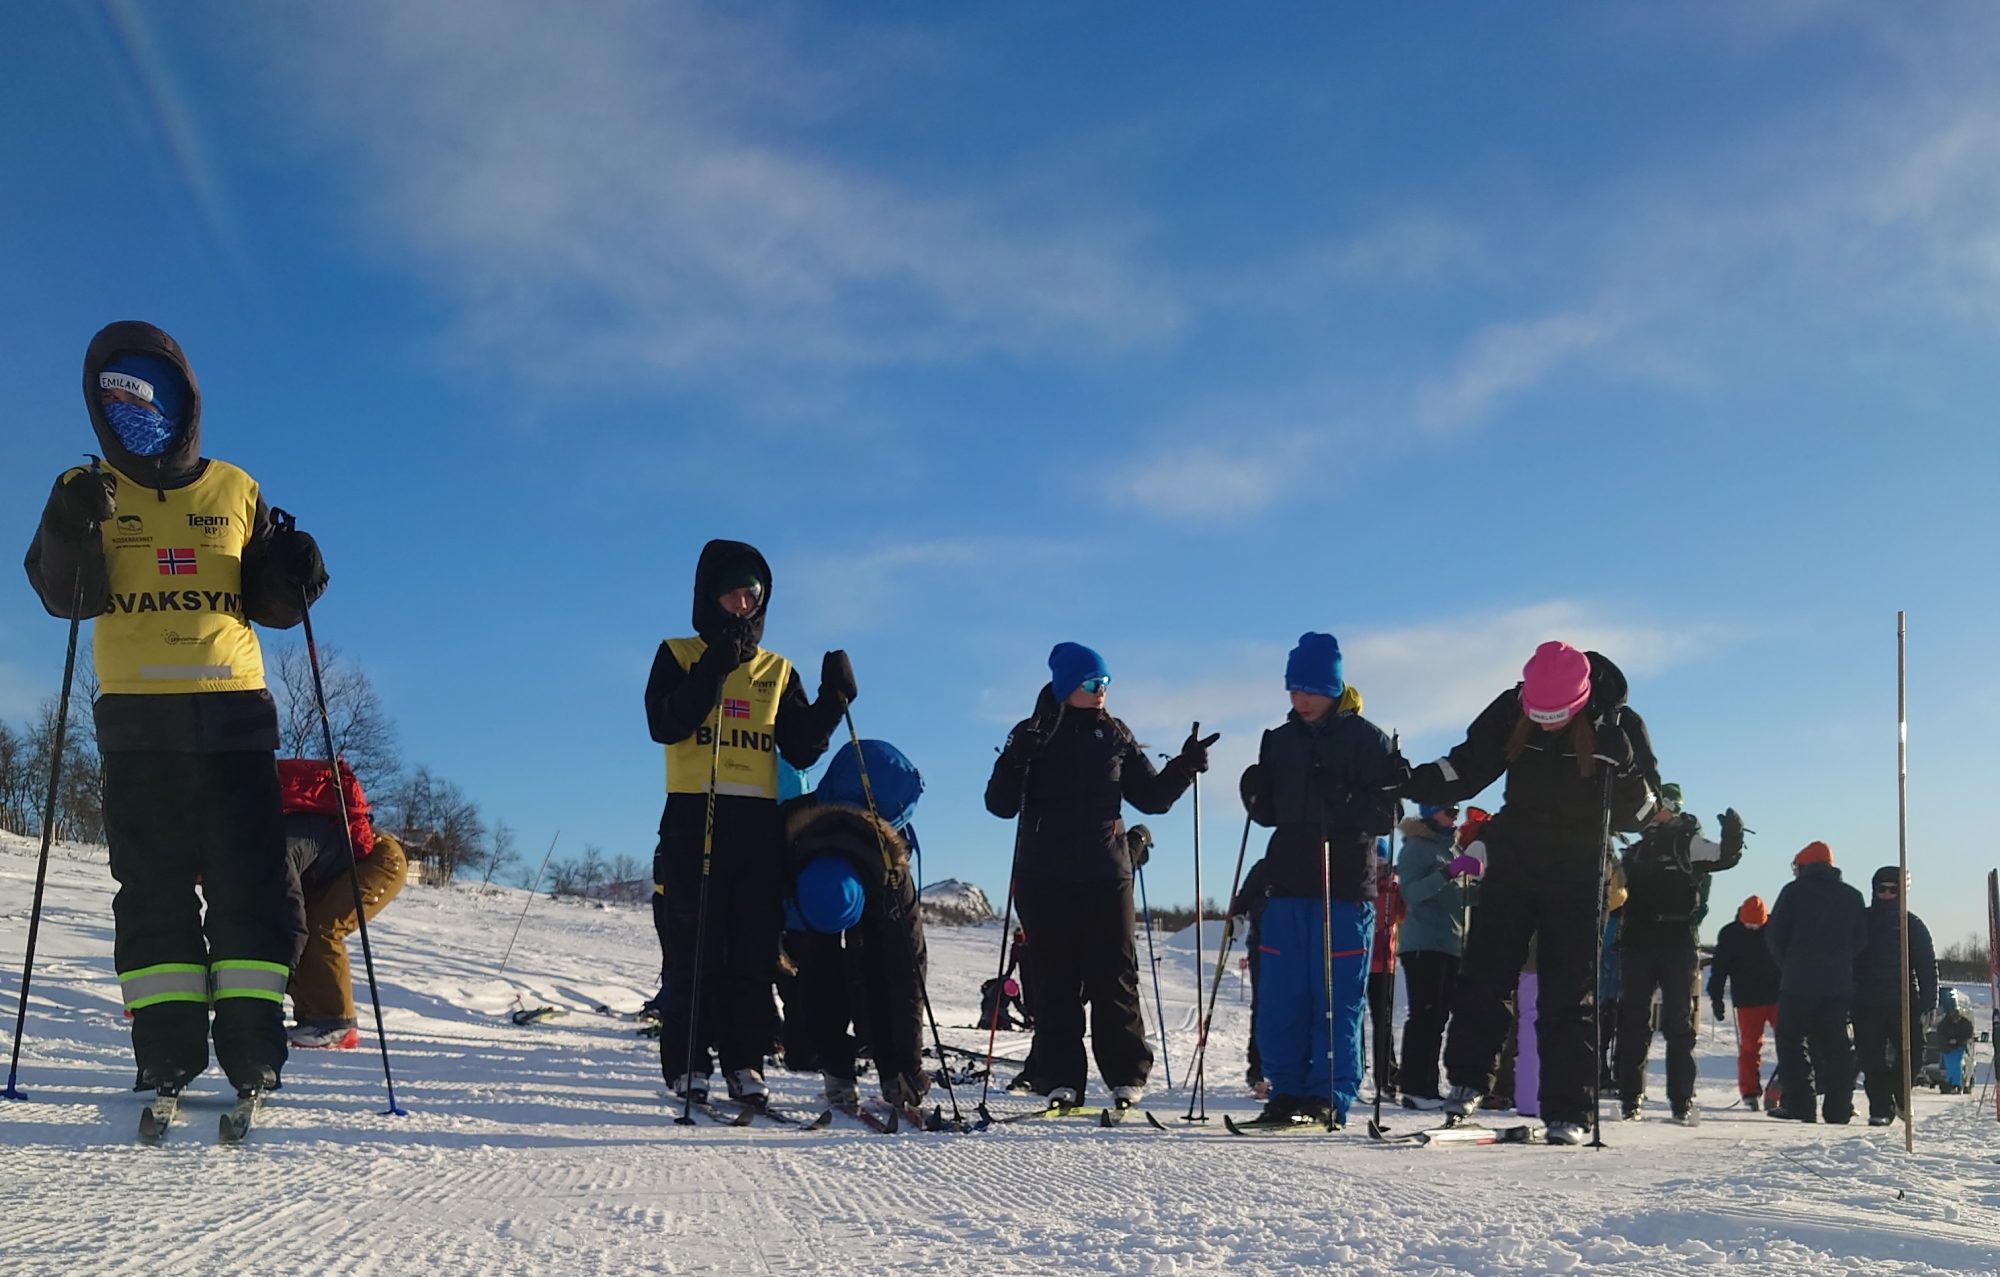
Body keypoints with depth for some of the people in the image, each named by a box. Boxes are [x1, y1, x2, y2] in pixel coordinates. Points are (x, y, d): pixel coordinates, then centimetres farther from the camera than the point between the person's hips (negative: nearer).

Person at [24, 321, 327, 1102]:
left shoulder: (235, 491, 12)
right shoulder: (89, 493, 11)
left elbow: (269, 604, 13)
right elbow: (65, 597, -1)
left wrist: (291, 577, -9)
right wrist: (71, 535, -19)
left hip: (233, 709, 0)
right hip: (138, 714, 0)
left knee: (251, 878, -4)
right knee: (153, 882, 0)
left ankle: (253, 1040, -1)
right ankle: (167, 1045, 3)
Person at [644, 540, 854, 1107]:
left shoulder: (777, 671, 18)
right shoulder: (679, 656, 9)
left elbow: (802, 750, 10)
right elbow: (664, 724, -9)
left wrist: (834, 701, -3)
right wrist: (713, 671, -16)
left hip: (759, 821, 3)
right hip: (694, 815, -3)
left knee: (754, 951, -1)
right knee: (693, 946, -5)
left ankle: (745, 1063, 4)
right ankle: (687, 1065, 0)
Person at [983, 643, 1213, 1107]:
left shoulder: (1115, 736, 10)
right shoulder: (1033, 736, 4)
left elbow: (1152, 797, 14)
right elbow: (1002, 805, -3)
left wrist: (1183, 768, -2)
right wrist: (1014, 762, -21)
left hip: (1105, 873, 1)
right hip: (1044, 877, -1)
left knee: (1114, 974, -1)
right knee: (1055, 978, 1)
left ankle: (1127, 1076, 4)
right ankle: (1059, 1079, 6)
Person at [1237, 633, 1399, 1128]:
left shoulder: (1366, 739, 1)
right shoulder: (1279, 741, 15)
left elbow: (1385, 814, -4)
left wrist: (1343, 805, -21)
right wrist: (1256, 795, -2)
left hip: (1345, 887, -5)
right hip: (1287, 884, 5)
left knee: (1336, 998, -4)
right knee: (1278, 999, 3)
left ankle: (1329, 1098, 2)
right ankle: (1288, 1093, 12)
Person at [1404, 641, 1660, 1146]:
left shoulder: (1620, 725, -9)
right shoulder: (1510, 711, -5)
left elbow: (1642, 809, -2)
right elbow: (1463, 770, 3)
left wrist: (1629, 788, -25)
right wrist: (1409, 782, -13)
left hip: (1579, 876, -2)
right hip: (1513, 864, 2)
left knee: (1569, 996, -2)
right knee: (1483, 974, -1)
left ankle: (1568, 1111, 2)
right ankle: (1467, 1076, 17)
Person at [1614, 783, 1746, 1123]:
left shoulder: (1689, 845, 3)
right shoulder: (1636, 850, 18)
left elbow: (1724, 857, -11)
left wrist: (1733, 837, -28)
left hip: (1678, 944, -5)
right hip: (1637, 942, 5)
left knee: (1678, 1022, -2)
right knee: (1633, 1022, 4)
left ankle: (1682, 1100, 0)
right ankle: (1629, 1097, 8)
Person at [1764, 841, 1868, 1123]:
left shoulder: (1795, 891, -1)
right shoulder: (1853, 897, 9)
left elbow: (1774, 934, -3)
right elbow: (1861, 941, 9)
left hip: (1798, 982, -3)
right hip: (1839, 983, 3)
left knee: (1791, 1042, 3)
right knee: (1836, 1046, 8)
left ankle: (1797, 1105, -4)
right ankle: (1838, 1108, 4)